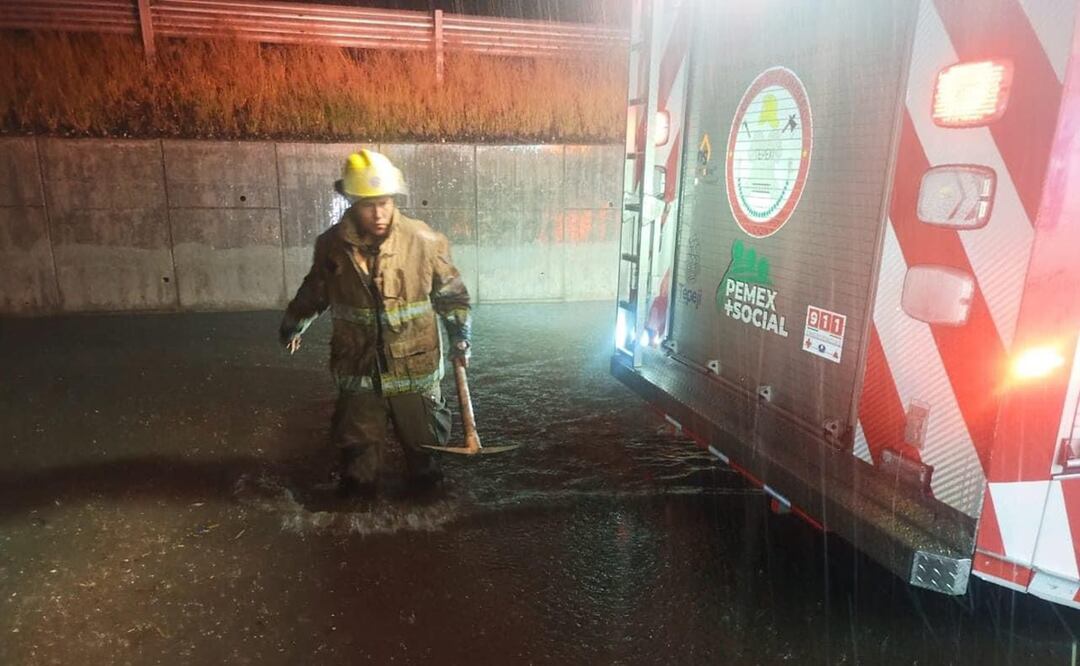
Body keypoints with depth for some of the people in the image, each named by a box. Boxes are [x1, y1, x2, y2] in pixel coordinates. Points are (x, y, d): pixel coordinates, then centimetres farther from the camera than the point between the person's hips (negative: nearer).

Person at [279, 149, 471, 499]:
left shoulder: (423, 241, -12)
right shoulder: (332, 245, -5)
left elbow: (452, 293, 0)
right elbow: (315, 291, 14)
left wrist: (459, 340, -3)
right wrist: (293, 325, 22)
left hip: (414, 367, -1)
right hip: (358, 368, 1)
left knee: (423, 443, 16)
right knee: (359, 449, 15)